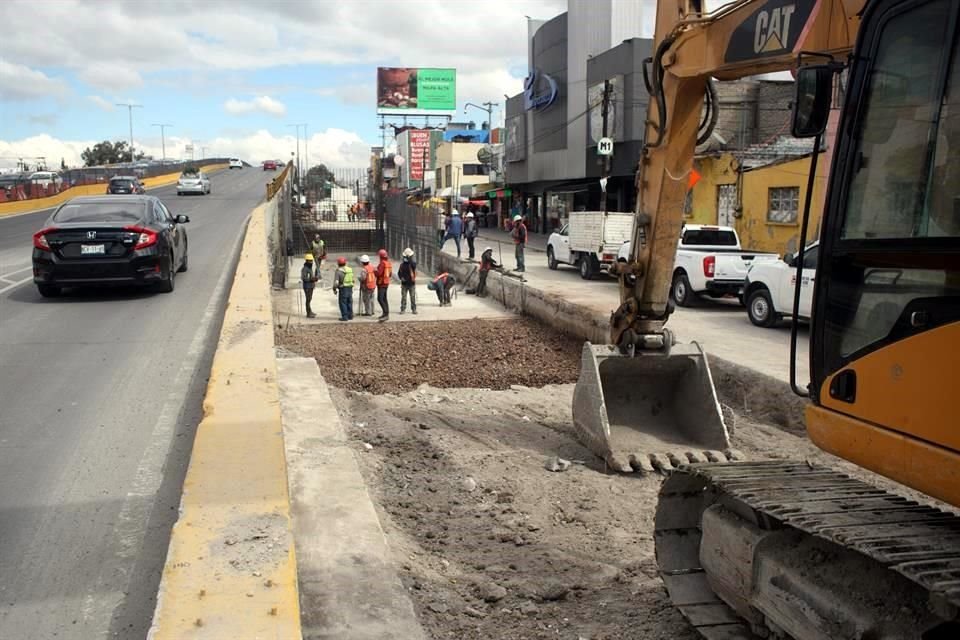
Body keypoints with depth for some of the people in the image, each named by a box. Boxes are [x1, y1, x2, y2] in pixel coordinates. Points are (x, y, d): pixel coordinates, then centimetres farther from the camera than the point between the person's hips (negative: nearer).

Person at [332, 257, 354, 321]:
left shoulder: (338, 271, -13)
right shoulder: (350, 269, 6)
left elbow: (336, 282, -18)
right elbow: (353, 280, 12)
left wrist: (334, 289, -4)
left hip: (343, 289, -6)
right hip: (350, 288, 6)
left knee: (343, 303, 1)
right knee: (349, 302, 15)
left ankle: (344, 317, 0)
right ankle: (350, 316, 21)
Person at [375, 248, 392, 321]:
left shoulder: (382, 263, -18)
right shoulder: (388, 263, 10)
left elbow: (379, 273, -23)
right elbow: (390, 274, 17)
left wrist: (375, 271, -4)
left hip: (381, 283, -10)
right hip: (386, 282, 10)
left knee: (380, 299, -13)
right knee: (384, 298, 17)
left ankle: (386, 313, -21)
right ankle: (386, 314, 21)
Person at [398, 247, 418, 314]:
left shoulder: (413, 263, -1)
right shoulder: (402, 264, 7)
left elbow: (414, 265, -27)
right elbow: (399, 273, 13)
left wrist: (409, 259, -29)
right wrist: (401, 277, -6)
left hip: (412, 283, -2)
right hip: (404, 284, 2)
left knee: (413, 297, 0)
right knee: (403, 297, 1)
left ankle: (414, 309, 6)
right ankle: (403, 309, 6)